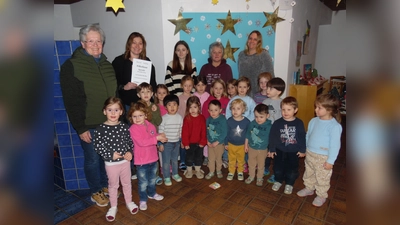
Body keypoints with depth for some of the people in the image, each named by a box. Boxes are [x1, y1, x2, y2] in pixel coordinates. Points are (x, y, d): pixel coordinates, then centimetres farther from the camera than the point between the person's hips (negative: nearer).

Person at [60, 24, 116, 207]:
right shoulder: (71, 66, -10)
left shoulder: (106, 64, 8)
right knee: (93, 159, 8)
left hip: (110, 122, 5)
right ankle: (96, 192, 30)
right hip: (89, 125, -5)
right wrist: (80, 128, -15)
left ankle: (106, 185, 39)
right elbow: (71, 101, -13)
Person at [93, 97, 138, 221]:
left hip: (125, 161, 2)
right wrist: (110, 155, -19)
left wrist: (130, 152, -14)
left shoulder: (125, 127, -7)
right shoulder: (100, 129, -14)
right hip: (110, 163, -2)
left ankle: (129, 202, 41)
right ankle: (113, 207, 36)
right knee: (113, 185, 16)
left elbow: (130, 142, 2)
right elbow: (97, 146, -13)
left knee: (127, 183, 19)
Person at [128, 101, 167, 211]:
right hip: (141, 161, -6)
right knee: (143, 182, 8)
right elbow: (141, 142, -29)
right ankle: (143, 200, 28)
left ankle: (152, 193, 47)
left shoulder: (151, 126, 0)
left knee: (152, 179, 24)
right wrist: (157, 138, -30)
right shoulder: (133, 129, -19)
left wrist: (161, 138, -8)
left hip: (153, 158, 6)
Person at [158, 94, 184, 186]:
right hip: (166, 143, -3)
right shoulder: (164, 118, -12)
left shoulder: (180, 117, -2)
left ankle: (175, 174, 36)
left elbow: (181, 131, 7)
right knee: (166, 161, 5)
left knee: (175, 159, 18)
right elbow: (160, 132, -9)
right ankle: (166, 177, 21)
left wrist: (181, 141, 11)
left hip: (176, 142, 3)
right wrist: (160, 144, -9)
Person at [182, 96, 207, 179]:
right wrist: (185, 143, -12)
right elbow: (184, 131, -11)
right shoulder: (187, 118, -11)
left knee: (199, 157, 16)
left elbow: (204, 131, -3)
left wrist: (203, 141, -6)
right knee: (189, 157, 13)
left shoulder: (202, 118, -5)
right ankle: (189, 170, 31)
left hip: (199, 143, 2)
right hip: (190, 143, -2)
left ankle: (198, 170, 33)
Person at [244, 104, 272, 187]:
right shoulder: (252, 124, -12)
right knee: (251, 164, 20)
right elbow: (247, 135, 0)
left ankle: (259, 178, 38)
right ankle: (251, 176, 41)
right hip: (251, 148, 2)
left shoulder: (269, 126, -18)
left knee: (261, 165, 18)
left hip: (263, 150, -2)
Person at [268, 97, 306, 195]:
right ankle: (278, 181, 38)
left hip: (294, 152, -1)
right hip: (279, 150, 1)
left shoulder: (299, 123, -11)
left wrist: (302, 150, -2)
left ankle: (289, 184, 34)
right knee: (278, 168, 13)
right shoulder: (277, 123, -10)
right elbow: (272, 136, -5)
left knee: (292, 169, 11)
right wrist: (271, 149, -2)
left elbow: (303, 137, -4)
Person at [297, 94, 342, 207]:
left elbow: (335, 145, -18)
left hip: (323, 158, -6)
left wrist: (330, 161, -15)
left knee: (322, 178, 12)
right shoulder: (314, 121, -2)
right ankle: (309, 188, 45)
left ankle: (321, 195, 32)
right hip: (310, 154, 6)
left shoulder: (334, 126, -21)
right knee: (308, 174, 23)